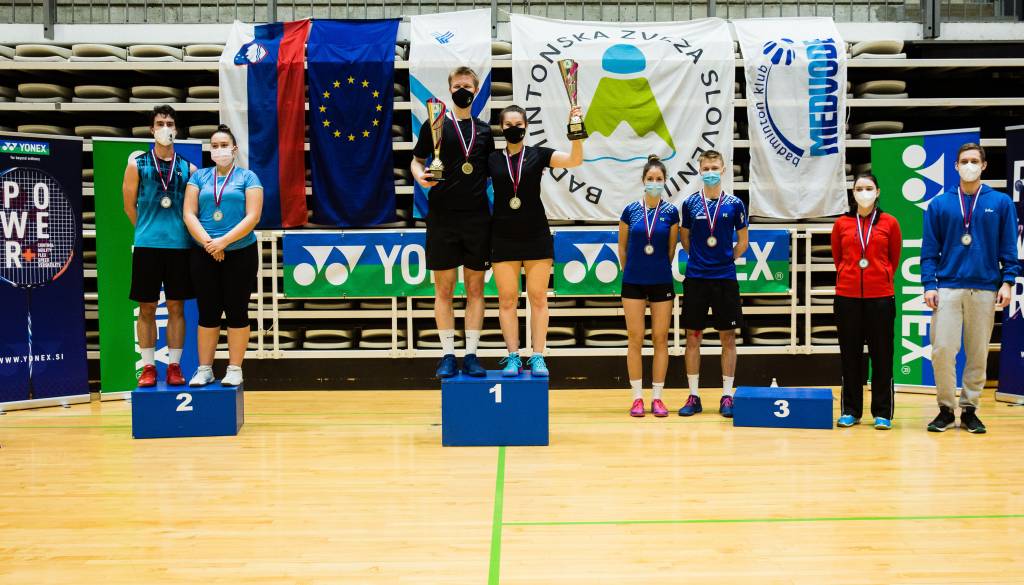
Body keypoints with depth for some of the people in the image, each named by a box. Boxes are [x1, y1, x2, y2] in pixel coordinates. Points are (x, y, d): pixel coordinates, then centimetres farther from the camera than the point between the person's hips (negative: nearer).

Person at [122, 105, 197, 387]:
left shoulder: (188, 168, 7)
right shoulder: (137, 164, 3)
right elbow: (130, 207, 7)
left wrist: (175, 230, 6)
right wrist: (148, 230, 9)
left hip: (179, 245, 1)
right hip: (147, 245, -1)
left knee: (176, 307, 5)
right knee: (146, 308, 3)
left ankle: (174, 366, 12)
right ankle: (148, 367, 10)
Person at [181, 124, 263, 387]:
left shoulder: (247, 177, 1)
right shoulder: (199, 177, 9)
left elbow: (252, 217, -8)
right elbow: (189, 214, 1)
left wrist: (224, 241, -16)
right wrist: (208, 242, -13)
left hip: (240, 254, -2)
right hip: (204, 255, 2)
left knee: (236, 312, 3)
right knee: (207, 313, 5)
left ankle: (235, 370, 10)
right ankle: (204, 369, 13)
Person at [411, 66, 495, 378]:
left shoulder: (484, 130, 13)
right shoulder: (434, 125, 5)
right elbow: (417, 160, 9)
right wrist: (420, 176, -11)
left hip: (477, 217, 2)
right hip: (442, 215, -2)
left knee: (475, 288, 3)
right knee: (444, 288, 1)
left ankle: (471, 355, 8)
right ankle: (448, 355, 8)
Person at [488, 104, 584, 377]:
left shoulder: (538, 155, 2)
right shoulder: (491, 160, 6)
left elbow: (574, 159, -10)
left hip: (537, 236, -1)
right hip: (504, 238, 1)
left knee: (538, 298, 2)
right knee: (507, 300, 2)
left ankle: (537, 357, 6)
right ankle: (513, 357, 8)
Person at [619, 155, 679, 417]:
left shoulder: (671, 212, -1)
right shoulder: (630, 210, -1)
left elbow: (671, 249, 8)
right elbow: (622, 248, 9)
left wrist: (660, 270, 12)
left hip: (661, 282, 0)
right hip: (633, 282, 0)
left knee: (660, 339, 3)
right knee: (635, 339, 1)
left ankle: (657, 397, 10)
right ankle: (637, 398, 8)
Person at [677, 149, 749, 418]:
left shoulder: (734, 204, 1)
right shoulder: (690, 203, 3)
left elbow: (743, 242, 9)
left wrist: (726, 259, 4)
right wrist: (700, 258, 10)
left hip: (725, 278, 0)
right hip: (696, 278, 1)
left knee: (728, 337, 2)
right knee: (692, 336, 3)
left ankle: (727, 396, 9)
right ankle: (693, 396, 11)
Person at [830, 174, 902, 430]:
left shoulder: (889, 223, 2)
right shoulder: (841, 224, 4)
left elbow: (894, 257, 11)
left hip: (881, 296, -1)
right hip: (847, 296, 1)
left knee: (881, 354, 2)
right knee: (850, 354, 6)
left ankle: (882, 413, 9)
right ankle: (850, 411, 15)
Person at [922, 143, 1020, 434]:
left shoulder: (1001, 203, 5)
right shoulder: (939, 205, 5)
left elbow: (1009, 247, 5)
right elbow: (929, 249, 5)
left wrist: (1007, 281, -4)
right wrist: (929, 284, -4)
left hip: (985, 289, 0)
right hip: (947, 287, 0)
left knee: (978, 353, 5)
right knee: (942, 349, -7)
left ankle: (969, 409, 17)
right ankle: (946, 408, 8)